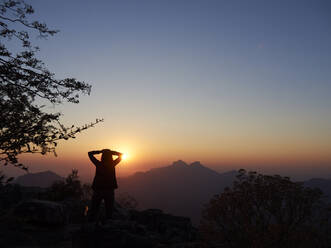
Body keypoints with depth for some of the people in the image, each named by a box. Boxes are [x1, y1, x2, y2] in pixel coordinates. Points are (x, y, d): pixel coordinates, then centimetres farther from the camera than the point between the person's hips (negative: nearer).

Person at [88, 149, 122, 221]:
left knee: (93, 211, 12)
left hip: (98, 190, 1)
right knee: (109, 212, 10)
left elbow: (90, 153, 8)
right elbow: (121, 155, 6)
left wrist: (100, 151, 1)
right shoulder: (112, 164, -7)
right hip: (109, 190, -1)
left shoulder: (98, 164, -5)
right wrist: (110, 152, 0)